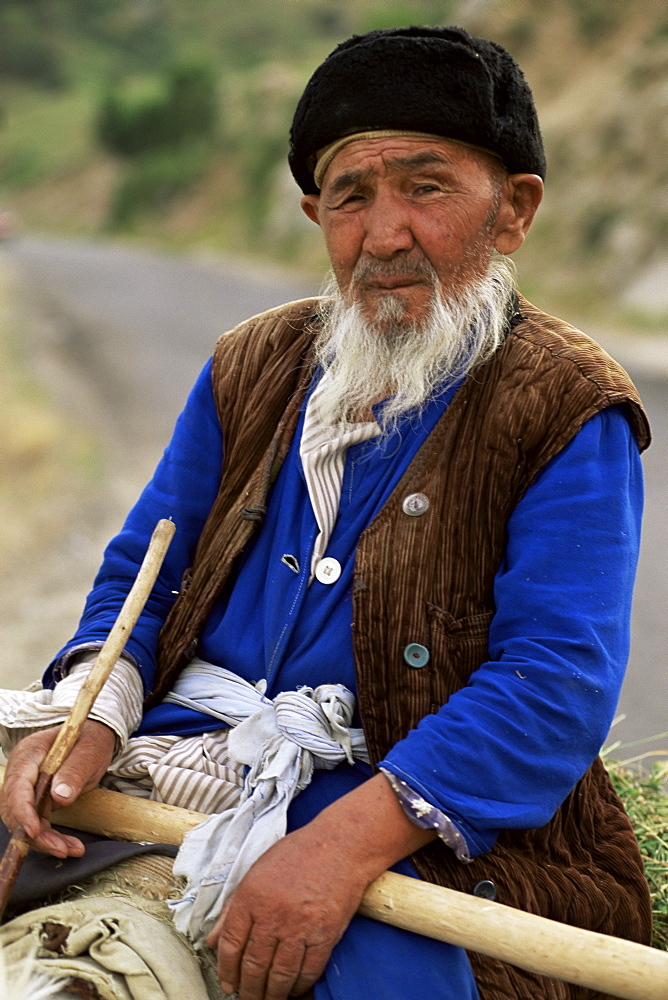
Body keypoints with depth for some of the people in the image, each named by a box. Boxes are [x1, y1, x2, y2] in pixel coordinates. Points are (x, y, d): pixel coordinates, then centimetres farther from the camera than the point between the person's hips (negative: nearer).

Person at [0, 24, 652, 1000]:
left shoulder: (569, 411, -4)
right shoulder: (251, 367, 13)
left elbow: (556, 682, -15)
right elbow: (142, 573, 15)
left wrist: (348, 840, -28)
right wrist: (87, 717, -8)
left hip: (417, 824, -4)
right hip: (171, 761, 5)